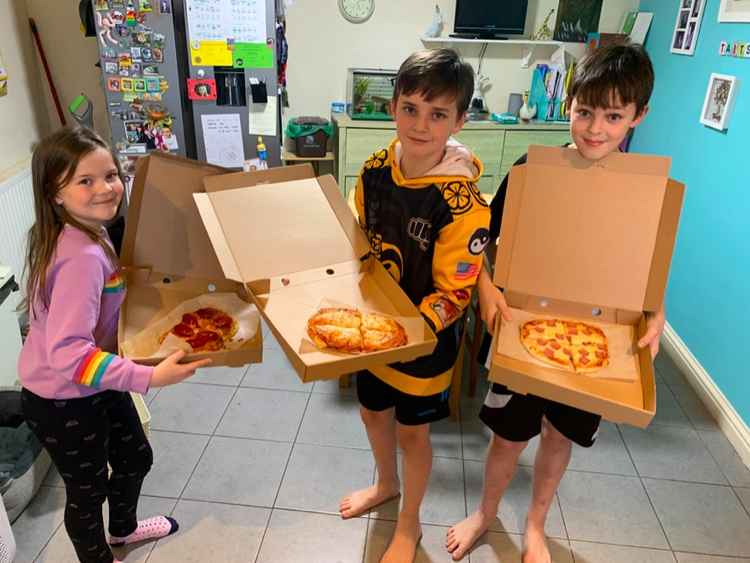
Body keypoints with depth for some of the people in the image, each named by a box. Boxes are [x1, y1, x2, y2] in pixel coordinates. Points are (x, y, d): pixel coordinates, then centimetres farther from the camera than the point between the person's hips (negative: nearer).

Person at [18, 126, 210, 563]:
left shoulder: (90, 236, -4)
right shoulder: (82, 257, -33)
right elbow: (67, 351, -38)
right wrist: (148, 377, -42)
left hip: (95, 384, 9)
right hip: (63, 399, -9)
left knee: (136, 457, 28)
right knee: (88, 486, 17)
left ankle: (125, 527, 58)